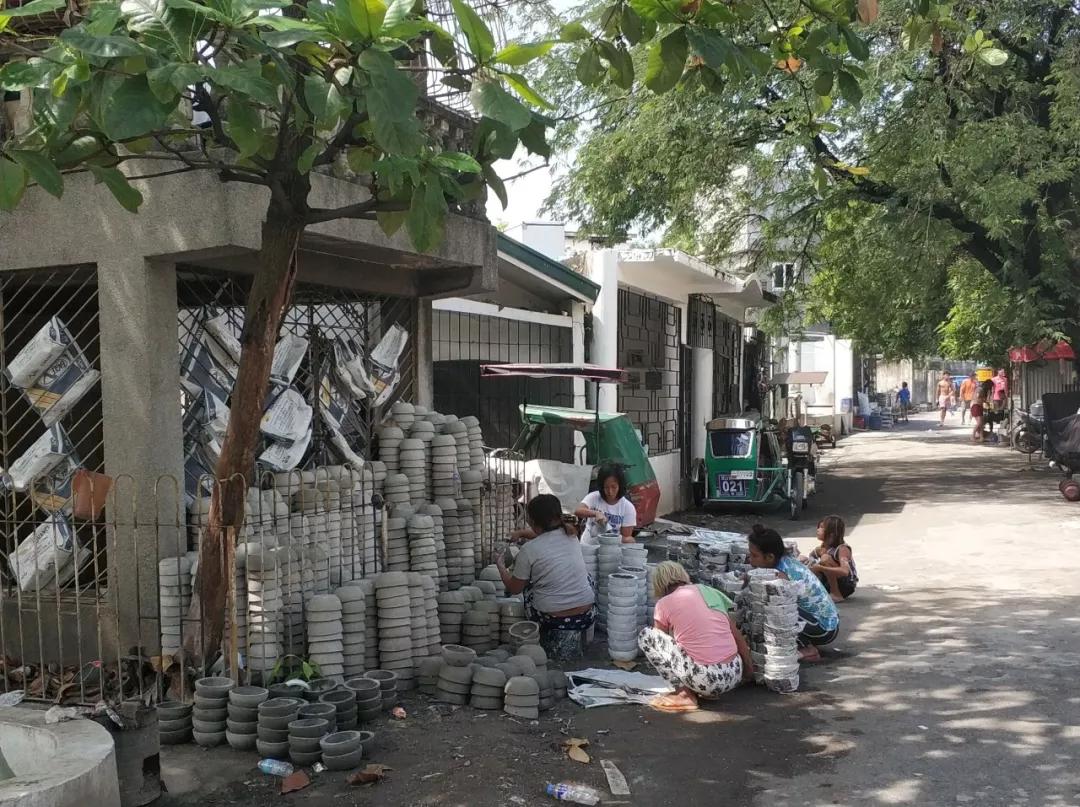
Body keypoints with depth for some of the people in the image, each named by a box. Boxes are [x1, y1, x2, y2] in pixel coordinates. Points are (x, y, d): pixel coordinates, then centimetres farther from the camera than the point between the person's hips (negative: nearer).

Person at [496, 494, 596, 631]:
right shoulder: (571, 534, 2)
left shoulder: (529, 550, -11)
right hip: (587, 617, 3)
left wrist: (500, 565, 18)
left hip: (551, 620, -3)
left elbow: (514, 589, 2)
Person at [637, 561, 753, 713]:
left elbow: (661, 641, 15)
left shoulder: (664, 604, 1)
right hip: (734, 678, 6)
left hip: (706, 680, -6)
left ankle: (685, 693, 2)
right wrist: (749, 668, 26)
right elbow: (737, 636, 15)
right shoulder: (710, 591, 14)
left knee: (645, 636, 5)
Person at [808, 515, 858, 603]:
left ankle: (837, 595, -20)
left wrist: (821, 568, -42)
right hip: (830, 584, 7)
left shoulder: (842, 549, -22)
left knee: (825, 558, -29)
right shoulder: (822, 548, 0)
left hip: (847, 585, -7)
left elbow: (845, 571, -38)